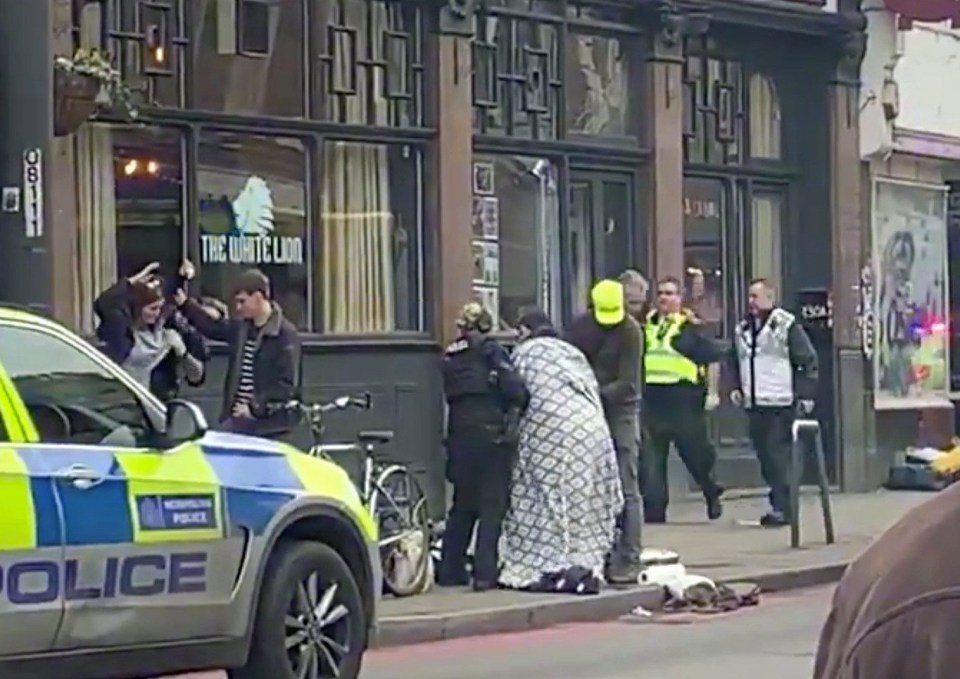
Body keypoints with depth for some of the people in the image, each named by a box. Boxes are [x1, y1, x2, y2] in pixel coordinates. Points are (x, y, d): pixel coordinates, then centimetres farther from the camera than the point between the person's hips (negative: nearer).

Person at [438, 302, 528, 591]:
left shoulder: (450, 358, 14)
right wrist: (521, 401, 6)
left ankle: (450, 570, 15)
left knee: (463, 505, 15)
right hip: (490, 434, -6)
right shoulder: (490, 351, -3)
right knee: (492, 505, -2)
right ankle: (485, 573, -8)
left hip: (459, 437, 6)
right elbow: (513, 388, -12)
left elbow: (449, 395, 13)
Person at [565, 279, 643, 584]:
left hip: (621, 410, -5)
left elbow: (627, 382, -16)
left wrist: (597, 394, -27)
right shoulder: (579, 327, 4)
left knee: (626, 490, -6)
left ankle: (629, 560, -7)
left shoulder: (630, 331, -11)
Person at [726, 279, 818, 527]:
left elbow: (808, 360, -7)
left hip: (780, 403, -7)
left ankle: (782, 507, -7)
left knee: (778, 454, -10)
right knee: (764, 455, 9)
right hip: (754, 404, 7)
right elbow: (735, 360, 26)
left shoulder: (787, 325, -7)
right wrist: (736, 386, 12)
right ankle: (779, 505, 18)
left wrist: (806, 394, -11)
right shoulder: (742, 329, 14)